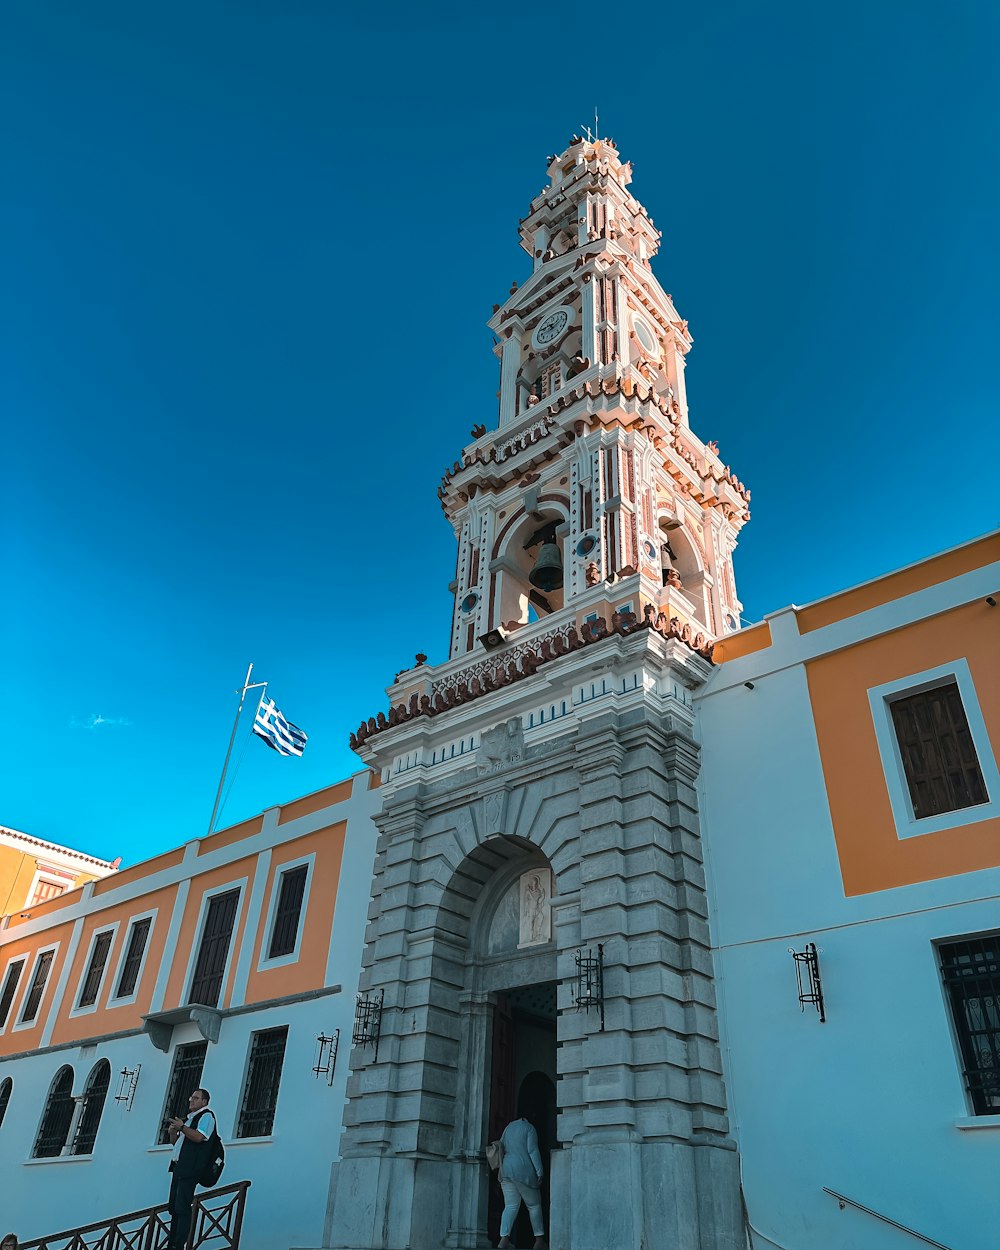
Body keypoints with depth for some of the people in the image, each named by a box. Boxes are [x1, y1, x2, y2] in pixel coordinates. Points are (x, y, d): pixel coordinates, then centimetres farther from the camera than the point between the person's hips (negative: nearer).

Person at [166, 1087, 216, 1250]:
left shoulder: (206, 1116, -2)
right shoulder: (188, 1118, 25)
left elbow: (199, 1137, -18)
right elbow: (174, 1142, 27)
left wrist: (181, 1127, -15)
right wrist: (172, 1131, 6)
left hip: (190, 1168, -9)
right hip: (178, 1166, 9)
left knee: (182, 1207, -13)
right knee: (173, 1207, 10)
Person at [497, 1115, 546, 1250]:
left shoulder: (509, 1126, 17)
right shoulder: (529, 1128, -3)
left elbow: (501, 1148, 18)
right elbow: (532, 1150, -12)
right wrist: (539, 1171, -11)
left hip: (505, 1171, 6)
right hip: (522, 1171, -6)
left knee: (511, 1206, 4)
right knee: (534, 1205, 8)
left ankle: (504, 1238, -12)